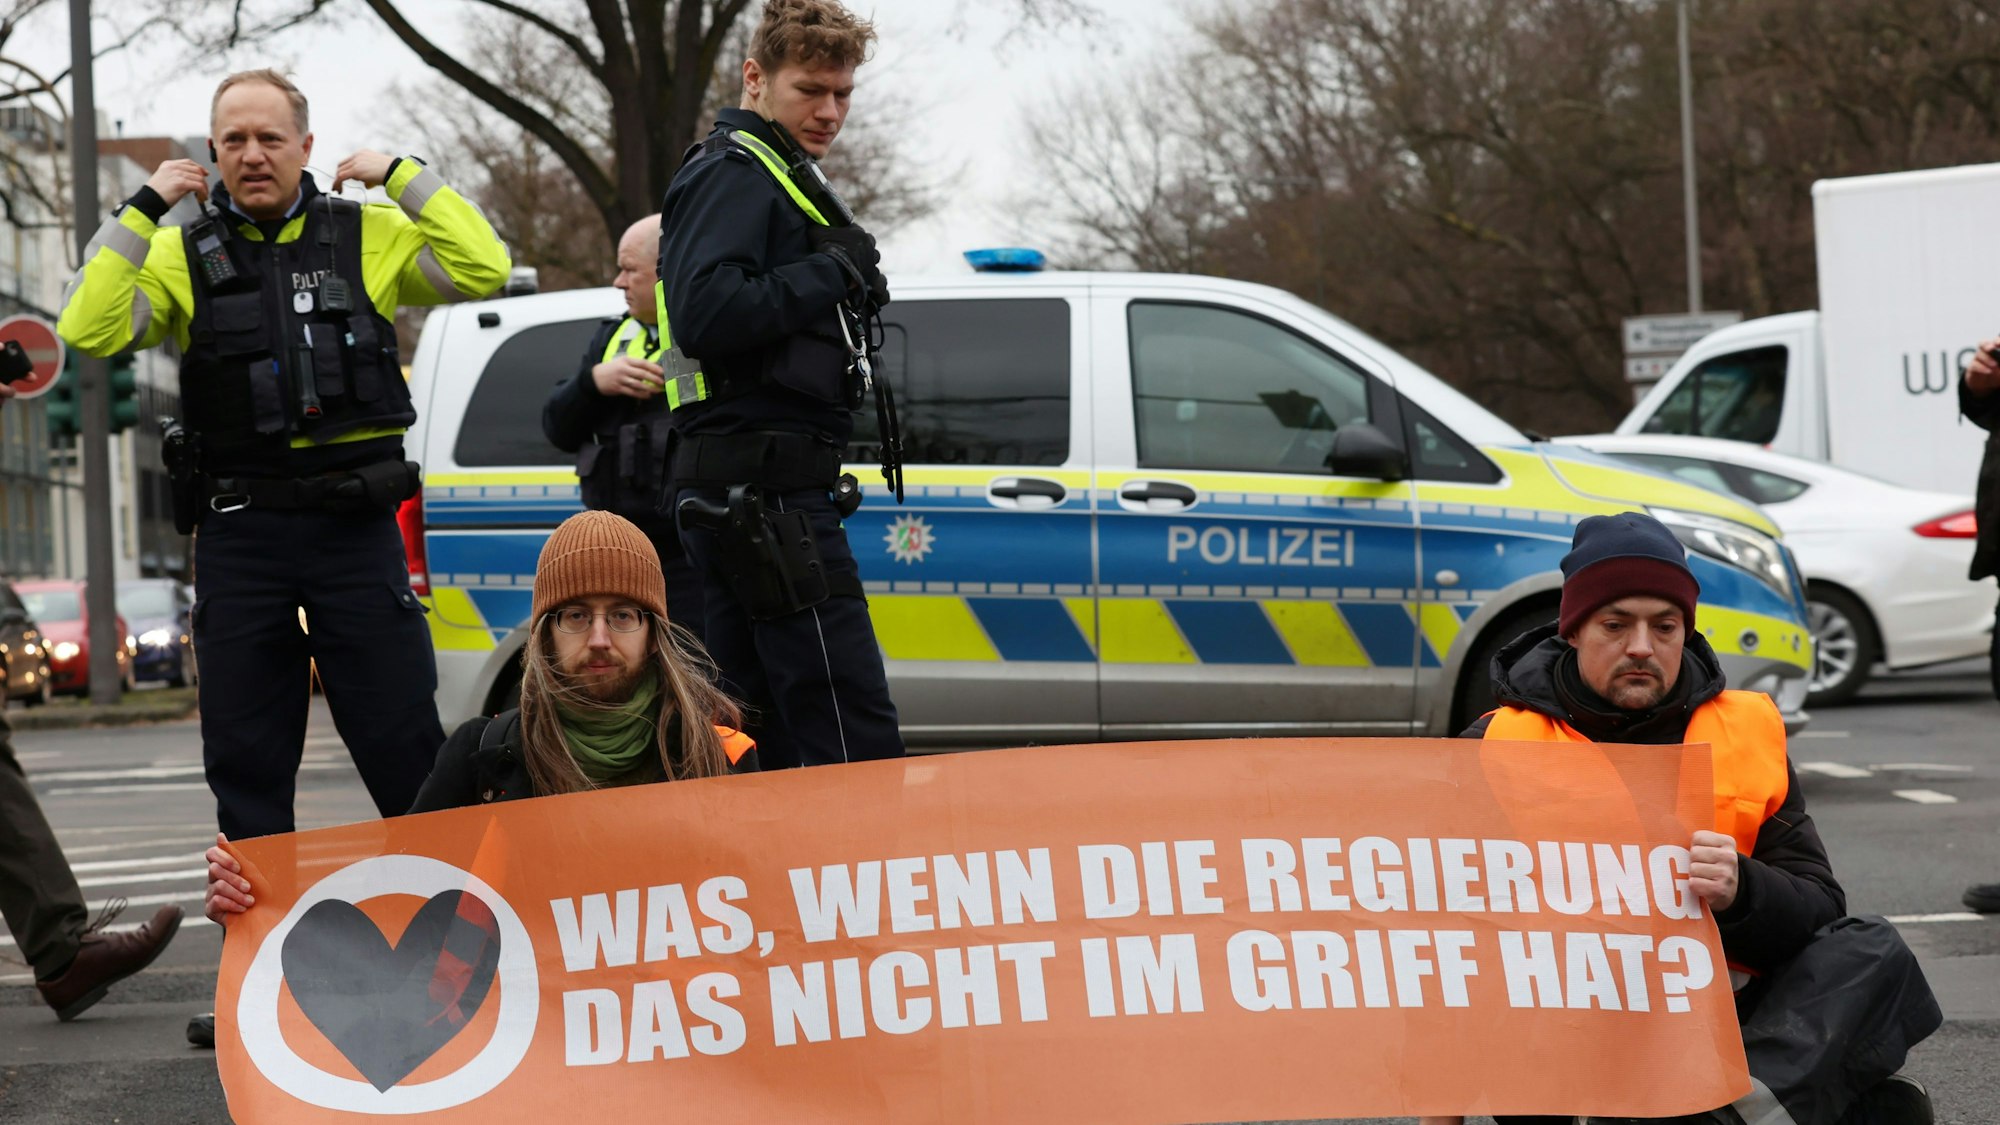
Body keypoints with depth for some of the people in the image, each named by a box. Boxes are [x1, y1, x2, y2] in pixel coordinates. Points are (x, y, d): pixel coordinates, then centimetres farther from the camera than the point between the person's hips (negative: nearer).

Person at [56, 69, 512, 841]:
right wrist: (142, 210, -7)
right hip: (239, 533, 1)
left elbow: (484, 267, -4)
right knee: (245, 761, 7)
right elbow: (89, 330, -7)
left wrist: (403, 176, -4)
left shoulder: (370, 235, 7)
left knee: (404, 744, 0)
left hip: (355, 524, -1)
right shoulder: (182, 254, 7)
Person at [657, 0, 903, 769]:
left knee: (767, 735, 11)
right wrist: (832, 273, -15)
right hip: (766, 494, -11)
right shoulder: (733, 176, -7)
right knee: (857, 741, -16)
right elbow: (706, 313, -22)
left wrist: (850, 290, 7)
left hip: (738, 497, 11)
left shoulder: (774, 180, 25)